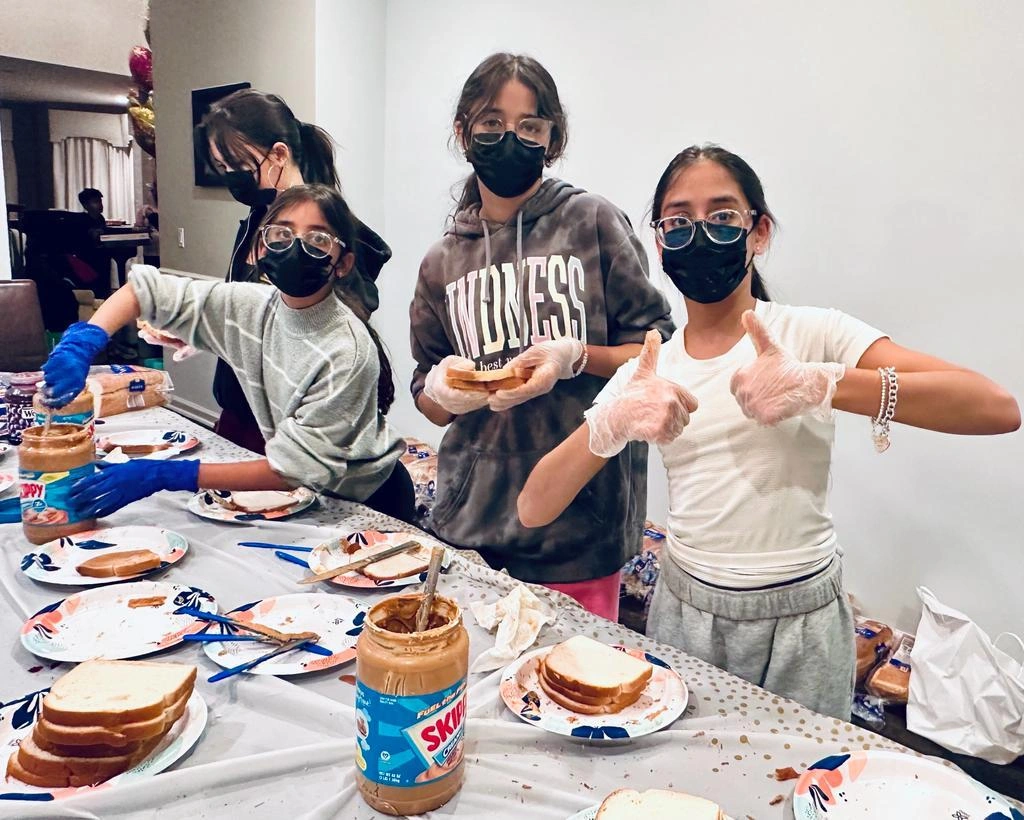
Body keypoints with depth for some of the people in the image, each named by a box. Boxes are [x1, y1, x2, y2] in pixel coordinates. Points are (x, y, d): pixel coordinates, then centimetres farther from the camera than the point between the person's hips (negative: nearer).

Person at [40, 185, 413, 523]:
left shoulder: (348, 353, -29)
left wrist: (166, 475, -32)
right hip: (302, 493, 5)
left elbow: (294, 469, -28)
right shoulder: (253, 306, -11)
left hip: (365, 502, -5)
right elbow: (146, 288, -3)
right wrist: (85, 341, -22)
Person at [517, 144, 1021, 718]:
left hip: (798, 627, -2)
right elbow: (534, 511, -8)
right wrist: (613, 423, -26)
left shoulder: (812, 335, -10)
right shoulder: (644, 374, -1)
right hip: (683, 613, 3)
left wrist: (823, 384, -33)